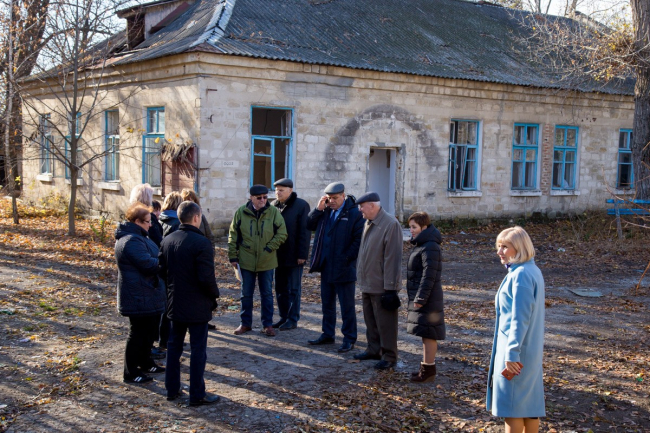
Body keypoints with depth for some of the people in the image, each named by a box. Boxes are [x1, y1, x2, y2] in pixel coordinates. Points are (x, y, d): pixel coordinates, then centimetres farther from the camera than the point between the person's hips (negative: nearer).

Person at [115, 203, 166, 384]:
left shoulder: (138, 237, 14)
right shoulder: (131, 241, -23)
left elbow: (152, 257, 16)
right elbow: (149, 264, -27)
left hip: (149, 296, 11)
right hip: (139, 299, -11)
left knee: (150, 330, 21)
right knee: (138, 333, -1)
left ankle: (145, 362, 35)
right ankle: (131, 372, 9)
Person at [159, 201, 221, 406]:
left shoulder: (167, 241, 2)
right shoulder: (202, 243, -20)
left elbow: (162, 271, 8)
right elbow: (207, 277, -23)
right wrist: (214, 293, -5)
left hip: (175, 303, 7)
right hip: (197, 306, -6)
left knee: (174, 346, 18)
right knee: (198, 350, 3)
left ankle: (172, 389, 26)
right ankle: (197, 395, 9)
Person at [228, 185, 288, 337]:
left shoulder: (274, 212, -5)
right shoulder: (241, 212, -3)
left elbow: (282, 234, -3)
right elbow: (233, 236, 3)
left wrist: (269, 248, -12)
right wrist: (233, 256, 0)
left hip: (267, 261, 0)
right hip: (246, 261, 1)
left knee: (267, 294, 9)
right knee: (246, 294, 10)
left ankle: (267, 324, 18)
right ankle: (246, 323, 23)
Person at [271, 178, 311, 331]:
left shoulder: (301, 205, -9)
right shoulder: (273, 206, 9)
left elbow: (305, 232, -12)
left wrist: (302, 255, -16)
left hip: (294, 256, -6)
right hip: (278, 255, 6)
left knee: (294, 289, 2)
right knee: (280, 288, 12)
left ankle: (293, 319, 9)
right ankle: (283, 317, 22)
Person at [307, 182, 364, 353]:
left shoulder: (354, 214, -12)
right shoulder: (325, 211, 8)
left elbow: (359, 240, -14)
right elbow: (310, 225, 8)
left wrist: (346, 258, -18)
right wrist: (318, 209, -5)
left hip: (343, 268, -7)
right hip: (326, 267, 7)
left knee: (347, 306, 3)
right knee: (327, 303, 17)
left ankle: (349, 339, 12)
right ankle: (328, 335, 29)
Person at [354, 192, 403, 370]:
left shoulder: (391, 224, -19)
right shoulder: (369, 223, 10)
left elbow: (392, 258, -21)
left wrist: (390, 287, -21)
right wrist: (363, 279, 18)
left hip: (382, 286, -9)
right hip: (367, 283, 9)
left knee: (385, 323, 0)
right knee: (370, 320, 19)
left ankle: (389, 357, 10)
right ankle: (374, 349, 32)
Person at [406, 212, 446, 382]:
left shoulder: (430, 247, -18)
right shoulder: (422, 244, 15)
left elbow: (428, 275, -22)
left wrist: (420, 298, -22)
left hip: (427, 298, -11)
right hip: (421, 296, 11)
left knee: (428, 334, -4)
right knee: (426, 334, 16)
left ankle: (428, 370, 1)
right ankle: (427, 366, 25)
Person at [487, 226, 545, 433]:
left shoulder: (520, 275, -19)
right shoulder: (533, 271, 10)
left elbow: (519, 318, -22)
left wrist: (511, 354, -22)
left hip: (517, 348, -9)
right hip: (531, 349, 9)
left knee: (511, 407, -1)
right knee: (530, 402, 14)